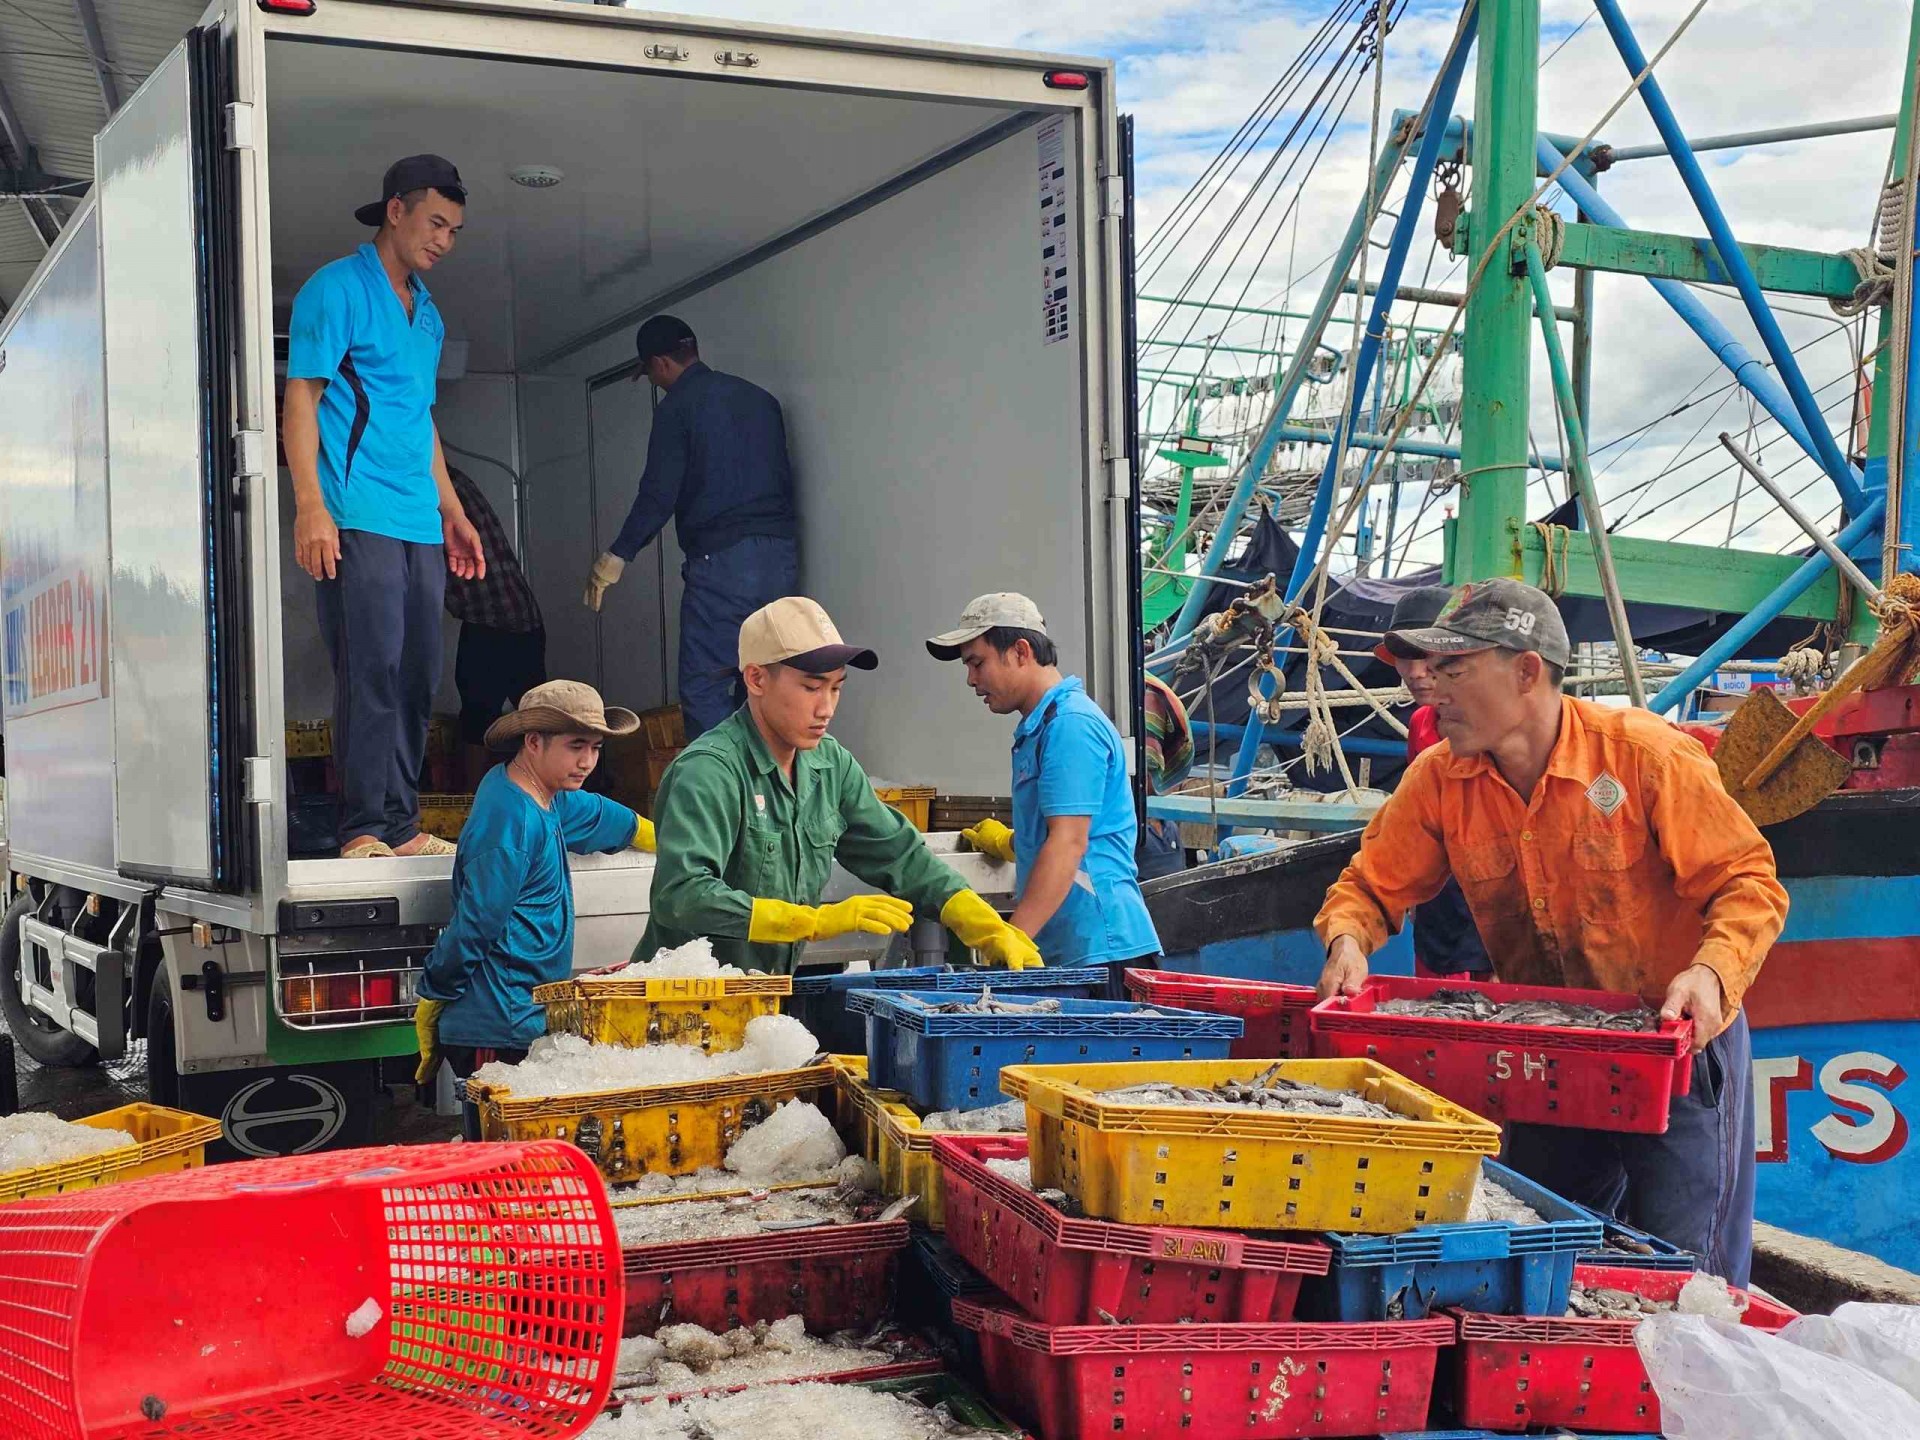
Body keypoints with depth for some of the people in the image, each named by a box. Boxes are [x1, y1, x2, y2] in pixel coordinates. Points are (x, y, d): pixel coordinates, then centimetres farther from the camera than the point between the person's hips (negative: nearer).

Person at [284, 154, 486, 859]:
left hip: (420, 525, 8)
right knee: (371, 668, -12)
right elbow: (300, 400, -7)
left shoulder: (426, 312, 22)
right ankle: (367, 828, -9)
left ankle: (402, 825, 11)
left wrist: (451, 510, 23)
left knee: (418, 673, 6)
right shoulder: (337, 289, -1)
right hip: (358, 517, -8)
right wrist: (310, 506, -16)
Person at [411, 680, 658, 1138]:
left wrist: (670, 839, 47)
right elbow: (473, 926, -16)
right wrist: (431, 1004, -6)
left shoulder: (542, 798, 12)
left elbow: (590, 814, 35)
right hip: (499, 1037, -10)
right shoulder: (511, 825, -18)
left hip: (523, 1027, 10)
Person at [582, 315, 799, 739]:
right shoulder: (759, 398, 16)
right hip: (781, 557, 7)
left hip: (721, 559, -7)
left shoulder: (677, 407, -2)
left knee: (703, 689, -4)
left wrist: (615, 558, 2)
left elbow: (659, 495, -7)